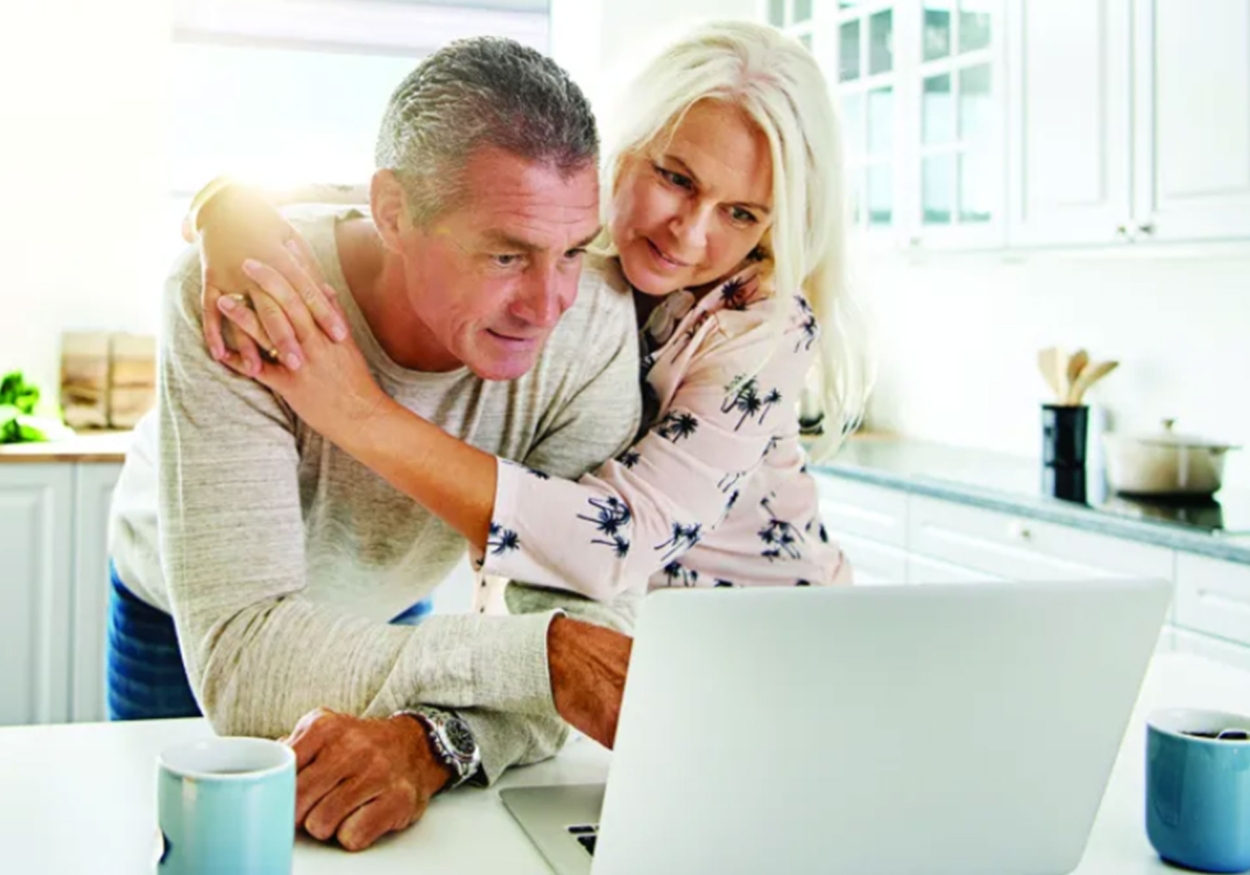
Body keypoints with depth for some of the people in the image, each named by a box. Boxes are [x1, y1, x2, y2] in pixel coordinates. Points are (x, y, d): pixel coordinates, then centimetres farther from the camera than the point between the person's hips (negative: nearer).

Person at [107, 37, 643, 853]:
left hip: (386, 609, 2)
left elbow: (595, 614, -32)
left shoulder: (594, 322, -31)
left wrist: (435, 740, -50)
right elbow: (239, 661, -43)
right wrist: (532, 654, -50)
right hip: (181, 624, -1)